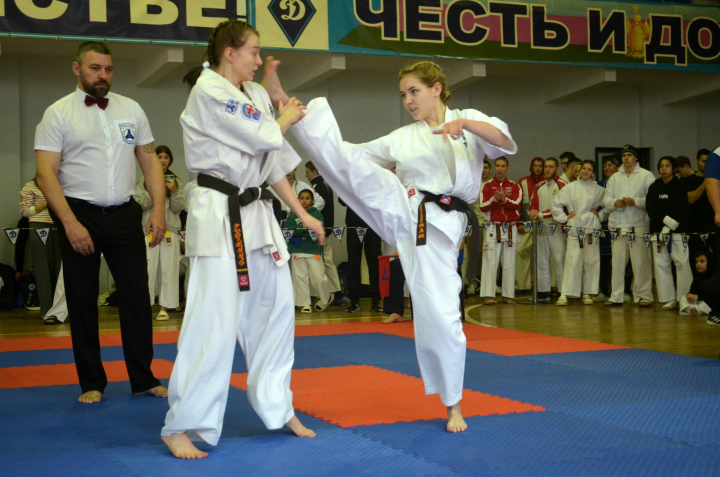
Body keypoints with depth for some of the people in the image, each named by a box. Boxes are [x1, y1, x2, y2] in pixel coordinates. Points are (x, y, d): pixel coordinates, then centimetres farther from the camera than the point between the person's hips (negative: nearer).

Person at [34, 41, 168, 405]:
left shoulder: (131, 109, 9)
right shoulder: (58, 113, -2)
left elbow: (150, 161, 11)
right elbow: (46, 174, -8)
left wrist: (159, 210, -1)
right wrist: (70, 223, -16)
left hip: (124, 215, 3)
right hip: (79, 215, -2)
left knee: (137, 296, 3)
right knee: (82, 302, 5)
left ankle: (143, 379, 14)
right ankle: (92, 383, 17)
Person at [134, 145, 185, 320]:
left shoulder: (177, 181, 10)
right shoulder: (144, 181, 8)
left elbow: (178, 208, 4)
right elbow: (141, 204, -2)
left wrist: (174, 192, -13)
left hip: (170, 230, 1)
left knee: (169, 269, 1)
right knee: (147, 268, -5)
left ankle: (164, 308, 7)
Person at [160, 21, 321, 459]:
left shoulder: (256, 95, 14)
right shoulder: (209, 91, -11)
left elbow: (275, 161, 17)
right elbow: (263, 139, -14)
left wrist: (303, 214, 15)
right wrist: (287, 118, 7)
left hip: (256, 211, 9)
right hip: (220, 214, -9)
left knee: (275, 308, 12)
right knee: (213, 320, -10)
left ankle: (278, 408, 27)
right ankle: (183, 426, 0)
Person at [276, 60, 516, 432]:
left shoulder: (470, 120, 9)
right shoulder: (402, 139, 14)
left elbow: (503, 142, -9)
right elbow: (352, 155, 15)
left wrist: (464, 123, -27)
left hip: (439, 227, -2)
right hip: (399, 210, 2)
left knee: (441, 317, -5)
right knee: (347, 160, -17)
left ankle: (453, 405, 12)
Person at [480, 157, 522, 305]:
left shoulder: (515, 186, 9)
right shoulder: (487, 186, 5)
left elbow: (517, 204, -7)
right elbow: (483, 207, -5)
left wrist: (504, 199, -21)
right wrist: (495, 199, -20)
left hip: (510, 228, 2)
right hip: (492, 228, -2)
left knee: (509, 263, 3)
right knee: (490, 262, -7)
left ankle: (508, 295, 8)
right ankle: (488, 295, -8)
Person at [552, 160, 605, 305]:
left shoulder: (599, 190, 7)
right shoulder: (570, 188, 4)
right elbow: (556, 203, 7)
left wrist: (599, 214, 3)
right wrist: (563, 217, 2)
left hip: (592, 228, 2)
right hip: (575, 228, -2)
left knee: (591, 261, 4)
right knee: (572, 261, -7)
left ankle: (587, 293, 15)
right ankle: (564, 294, -8)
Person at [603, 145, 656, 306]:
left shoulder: (646, 175, 5)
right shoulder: (614, 178, 19)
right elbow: (606, 200, 13)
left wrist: (636, 202, -17)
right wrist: (615, 202, -8)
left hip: (638, 226, -4)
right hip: (618, 226, 4)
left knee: (640, 263, -5)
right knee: (617, 263, 5)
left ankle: (643, 295, 4)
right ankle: (616, 296, 11)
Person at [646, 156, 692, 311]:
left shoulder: (680, 186, 2)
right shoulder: (654, 187, 11)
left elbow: (683, 209, -7)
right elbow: (650, 207, 0)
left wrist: (670, 227, -15)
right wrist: (665, 219, -15)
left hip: (677, 230, -3)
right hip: (658, 230, 3)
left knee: (682, 263, -8)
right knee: (661, 264, 1)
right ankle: (669, 299, 7)